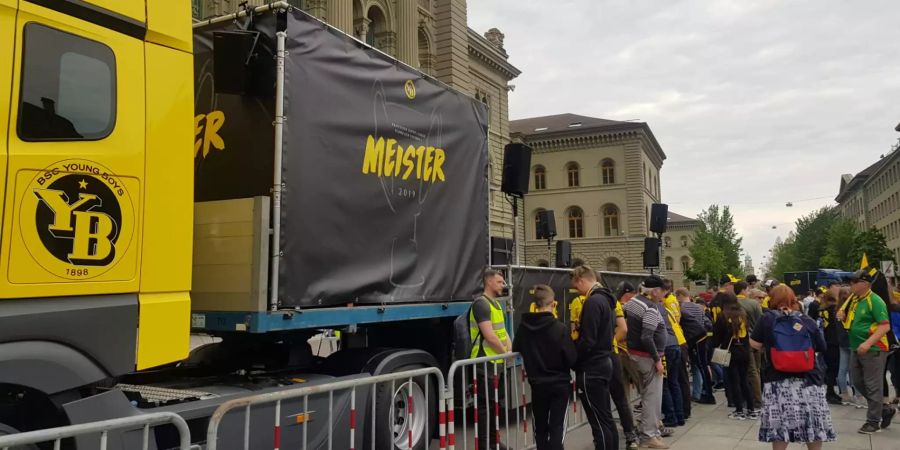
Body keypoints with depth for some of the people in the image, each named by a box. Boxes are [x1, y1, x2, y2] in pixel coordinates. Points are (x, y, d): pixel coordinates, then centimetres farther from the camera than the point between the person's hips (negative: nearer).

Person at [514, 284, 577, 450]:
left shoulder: (523, 326, -8)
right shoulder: (560, 328, -18)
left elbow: (516, 349, 7)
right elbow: (572, 359, -15)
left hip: (537, 385, 3)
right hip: (560, 384, -3)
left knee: (540, 427, 17)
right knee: (556, 428, 3)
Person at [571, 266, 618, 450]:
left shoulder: (593, 302, -18)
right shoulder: (604, 299, 12)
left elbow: (587, 341, -23)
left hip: (591, 368, -10)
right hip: (603, 363, 10)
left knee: (599, 422, -3)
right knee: (606, 418, 16)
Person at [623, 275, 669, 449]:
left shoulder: (632, 301, 7)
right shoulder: (651, 309, -20)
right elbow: (647, 338, -25)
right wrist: (657, 360, -19)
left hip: (634, 353, 9)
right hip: (647, 356, -9)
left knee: (646, 394, 19)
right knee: (652, 397, -1)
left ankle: (650, 429, 29)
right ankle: (648, 436, 5)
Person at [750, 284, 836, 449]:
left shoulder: (767, 319, -3)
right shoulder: (807, 320, 3)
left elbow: (754, 344, -2)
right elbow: (821, 347, 11)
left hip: (778, 378, -2)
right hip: (808, 378, 2)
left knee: (780, 425, 4)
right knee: (813, 422, 14)